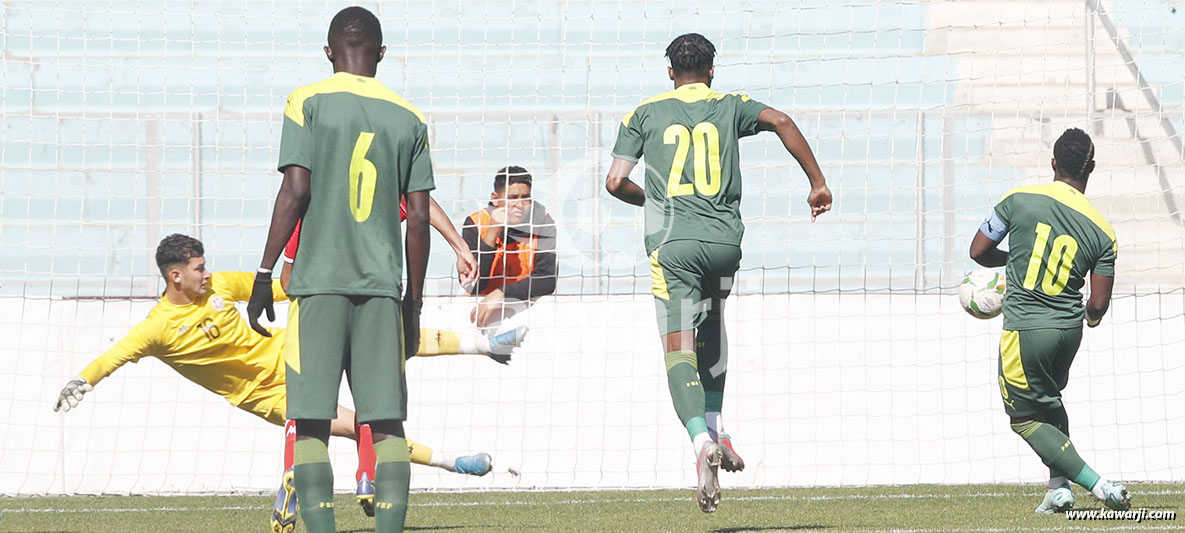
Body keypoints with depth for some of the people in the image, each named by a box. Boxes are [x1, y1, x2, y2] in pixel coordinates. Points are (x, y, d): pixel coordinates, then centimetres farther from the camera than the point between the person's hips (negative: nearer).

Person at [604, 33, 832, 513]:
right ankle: (715, 427, 22)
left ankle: (701, 440, -33)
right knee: (710, 317, 31)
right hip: (724, 240, 2)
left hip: (673, 244, -2)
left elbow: (616, 182, 6)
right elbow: (781, 122, -3)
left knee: (679, 349, -8)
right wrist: (817, 181, 3)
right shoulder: (730, 107, 14)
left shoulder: (645, 114, 12)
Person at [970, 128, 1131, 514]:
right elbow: (1098, 304, -3)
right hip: (1069, 329, 4)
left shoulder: (1019, 200, -9)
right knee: (1050, 402, 29)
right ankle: (1059, 486, 19)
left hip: (1025, 328, -4)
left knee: (1025, 418, 7)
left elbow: (979, 251, -1)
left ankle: (1099, 485, -7)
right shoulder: (1102, 232, -4)